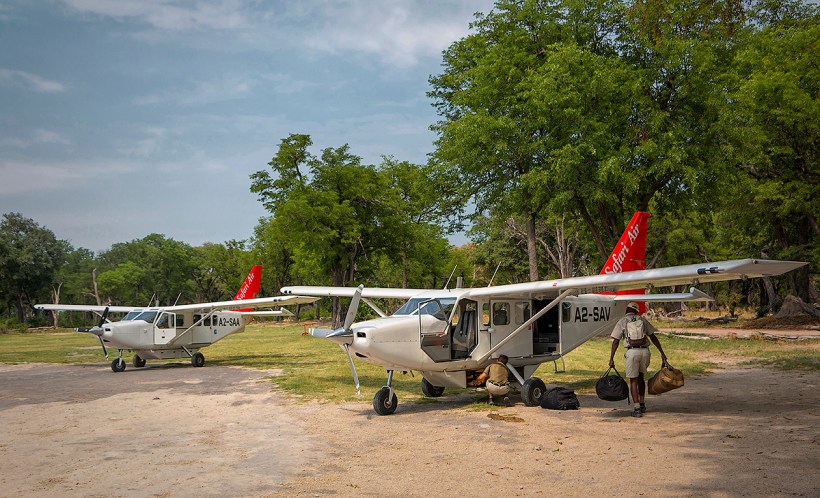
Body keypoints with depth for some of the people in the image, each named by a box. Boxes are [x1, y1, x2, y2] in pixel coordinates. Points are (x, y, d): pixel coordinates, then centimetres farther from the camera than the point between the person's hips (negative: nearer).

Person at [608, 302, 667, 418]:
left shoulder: (622, 322, 7)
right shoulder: (642, 320, 15)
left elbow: (615, 342, 1)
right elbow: (653, 337, 12)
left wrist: (611, 358, 2)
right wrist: (662, 353, 14)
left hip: (632, 352, -3)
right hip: (644, 351, 3)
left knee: (633, 380, 4)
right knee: (640, 377, 22)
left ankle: (637, 408, -3)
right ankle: (642, 404, 30)